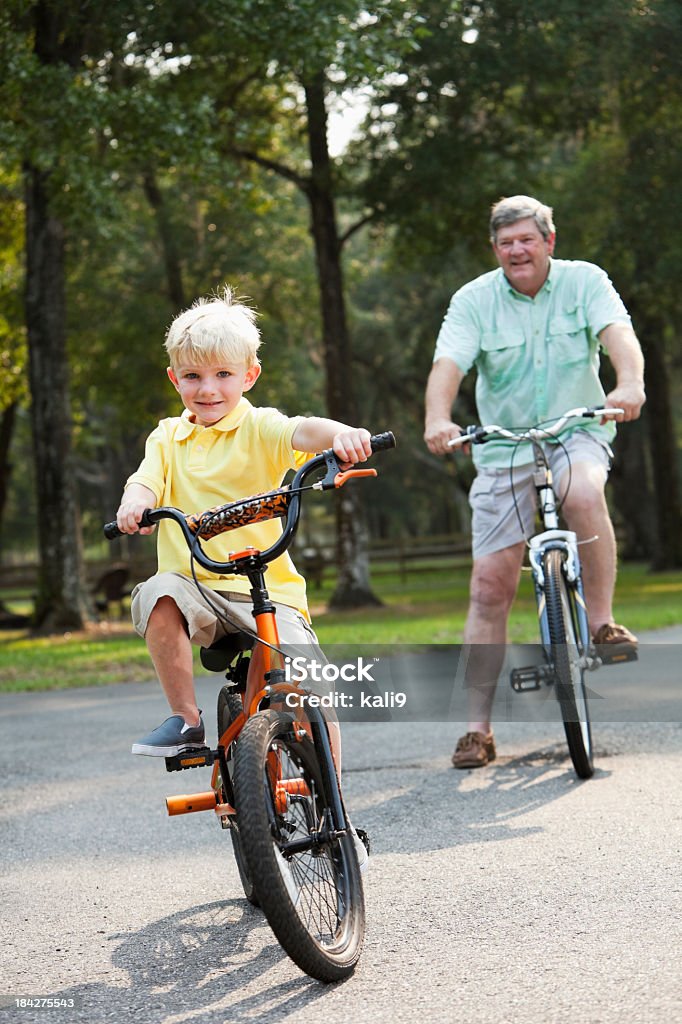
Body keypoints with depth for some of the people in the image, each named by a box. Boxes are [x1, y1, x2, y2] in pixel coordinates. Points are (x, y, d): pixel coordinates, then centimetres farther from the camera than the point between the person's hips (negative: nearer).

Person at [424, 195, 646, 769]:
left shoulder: (584, 281, -4)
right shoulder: (473, 301, -4)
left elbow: (618, 333, -20)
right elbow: (448, 364, -17)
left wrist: (630, 385, -41)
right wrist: (438, 419, -38)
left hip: (576, 433, -1)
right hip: (503, 446, 1)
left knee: (584, 493, -37)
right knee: (490, 586, -5)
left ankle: (602, 621, -17)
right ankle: (478, 726, 2)